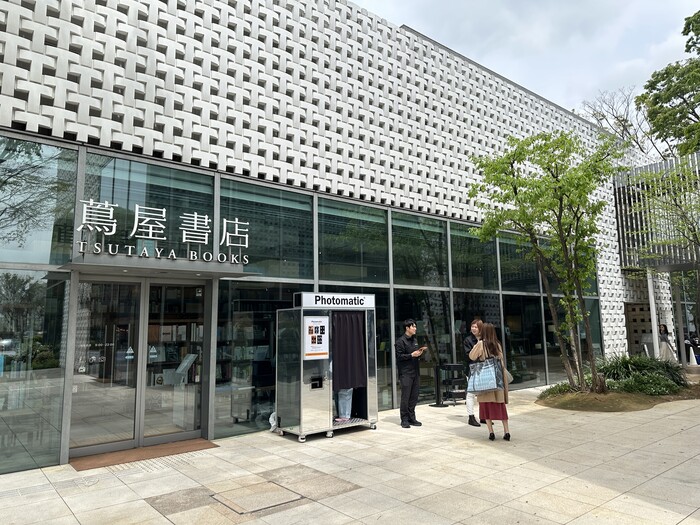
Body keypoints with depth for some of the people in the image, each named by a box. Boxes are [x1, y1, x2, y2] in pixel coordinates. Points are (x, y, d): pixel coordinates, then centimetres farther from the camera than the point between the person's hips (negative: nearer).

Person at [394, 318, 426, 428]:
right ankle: (404, 420, 4)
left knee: (414, 397, 8)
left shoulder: (415, 340, 17)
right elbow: (399, 356, -12)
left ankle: (411, 418, 18)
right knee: (405, 397, -4)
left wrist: (420, 353, 4)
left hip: (415, 372, 7)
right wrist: (412, 355, -17)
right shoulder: (400, 341, -7)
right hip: (406, 373, -7)